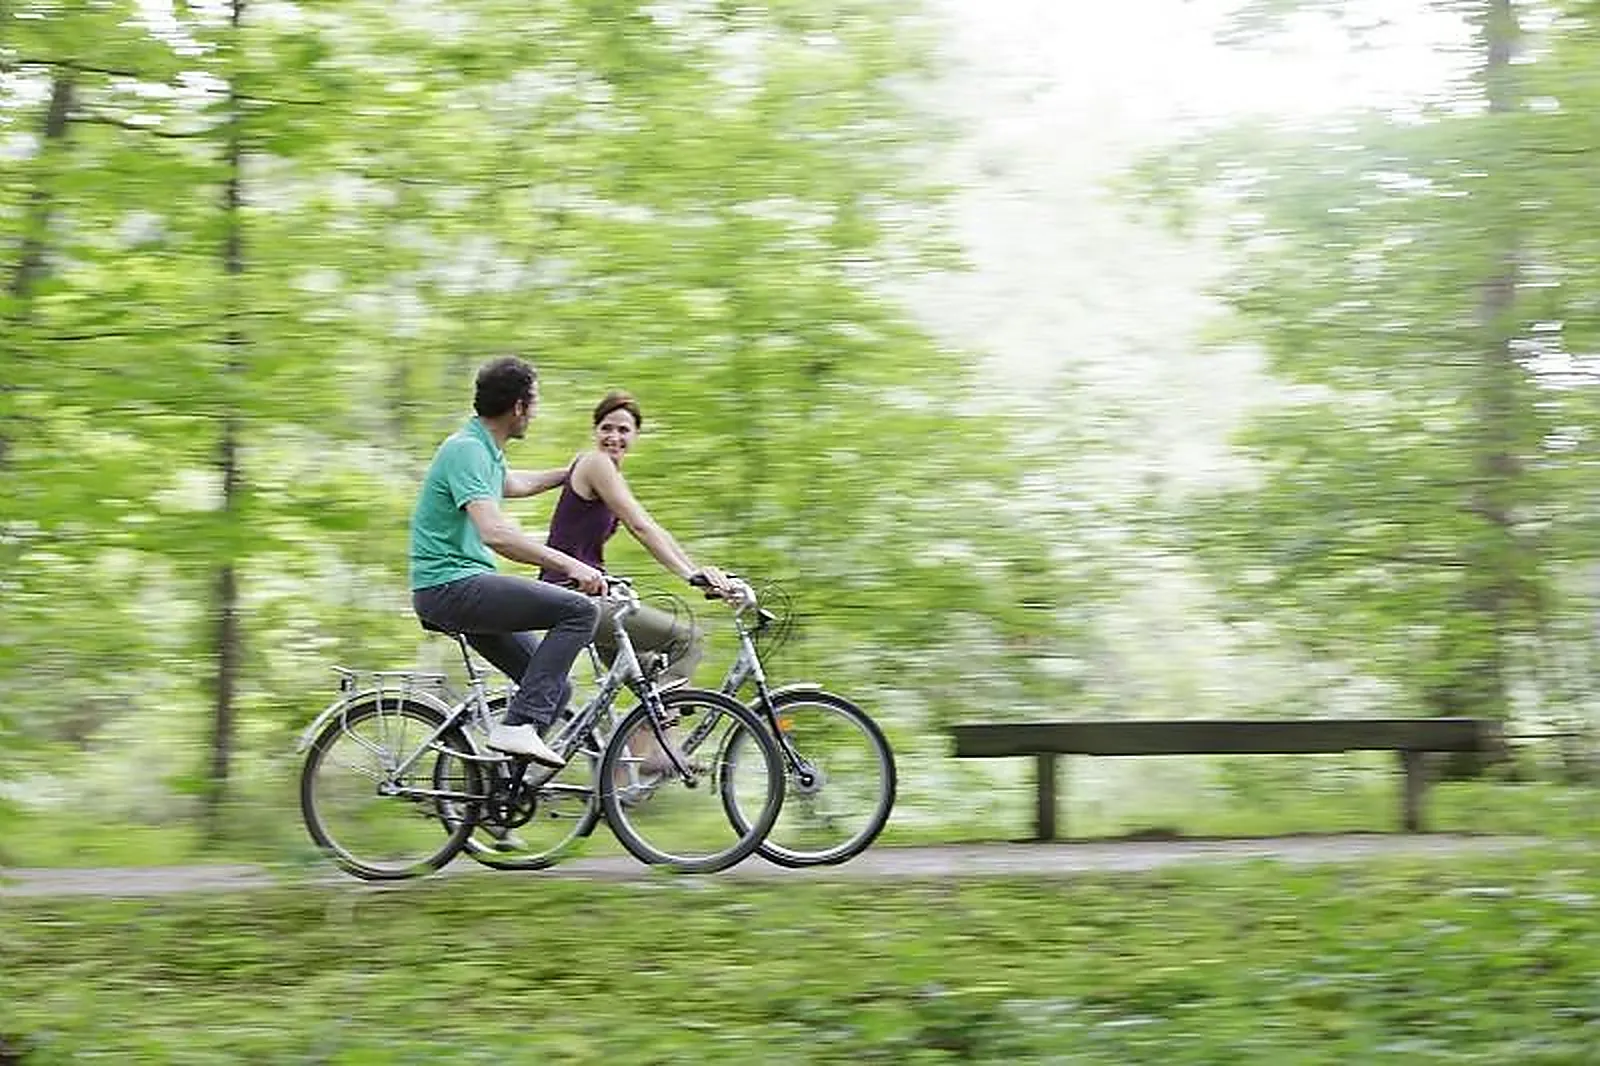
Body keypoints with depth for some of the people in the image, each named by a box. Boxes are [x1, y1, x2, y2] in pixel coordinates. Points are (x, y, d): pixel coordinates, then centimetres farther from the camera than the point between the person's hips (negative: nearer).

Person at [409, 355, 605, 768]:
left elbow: (516, 484, 41)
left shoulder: (486, 449, 16)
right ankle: (518, 725, -22)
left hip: (465, 588, 10)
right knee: (579, 609, -20)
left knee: (555, 689, 8)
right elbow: (494, 533, -28)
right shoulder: (466, 449, -16)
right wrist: (570, 565, -30)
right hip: (449, 587, -10)